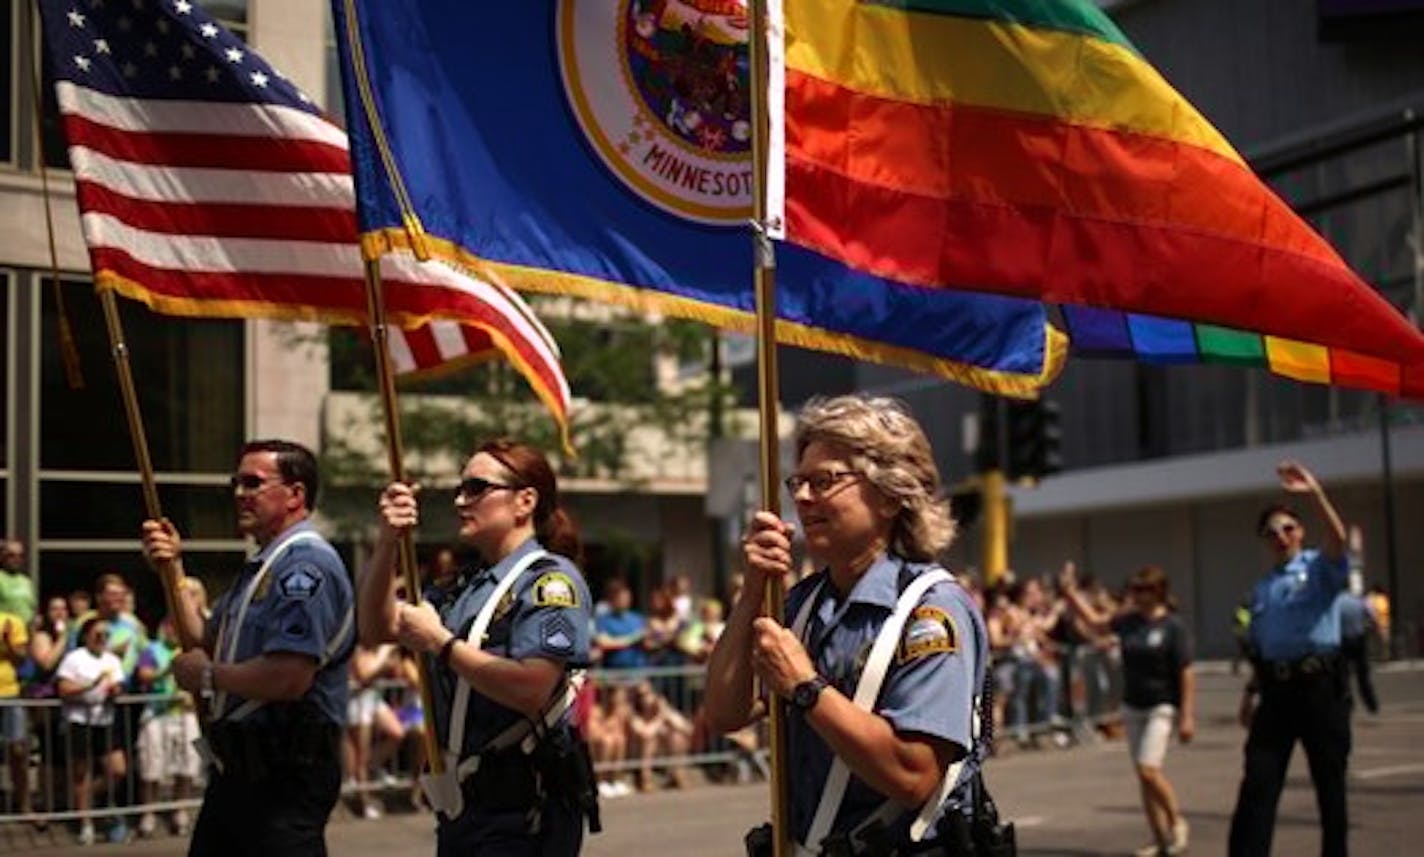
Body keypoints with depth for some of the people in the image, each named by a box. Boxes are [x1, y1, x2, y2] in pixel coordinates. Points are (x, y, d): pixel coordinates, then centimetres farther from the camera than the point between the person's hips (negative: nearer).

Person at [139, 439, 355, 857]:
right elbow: (204, 642, 20)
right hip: (237, 767, 11)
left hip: (285, 773, -11)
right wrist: (174, 570, 11)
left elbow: (289, 678, -29)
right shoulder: (261, 567, 17)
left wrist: (209, 675, -13)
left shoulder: (306, 564, -18)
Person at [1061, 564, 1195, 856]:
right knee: (1143, 775, 8)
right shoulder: (1129, 621, 5)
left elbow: (1186, 673, -12)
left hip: (1161, 707, -6)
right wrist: (1070, 592, 12)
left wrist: (1187, 716, -14)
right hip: (1132, 707, 7)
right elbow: (1095, 621, 21)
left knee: (1148, 768, -16)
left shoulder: (1172, 626, -11)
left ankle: (1177, 821, 6)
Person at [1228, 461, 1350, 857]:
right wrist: (1250, 691, 13)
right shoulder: (1262, 588, 17)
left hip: (1320, 683, -4)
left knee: (1329, 781, 5)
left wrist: (1315, 492, -33)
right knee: (1258, 782, -3)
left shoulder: (1321, 567, 1)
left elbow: (1338, 538, -22)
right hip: (1276, 689, 5)